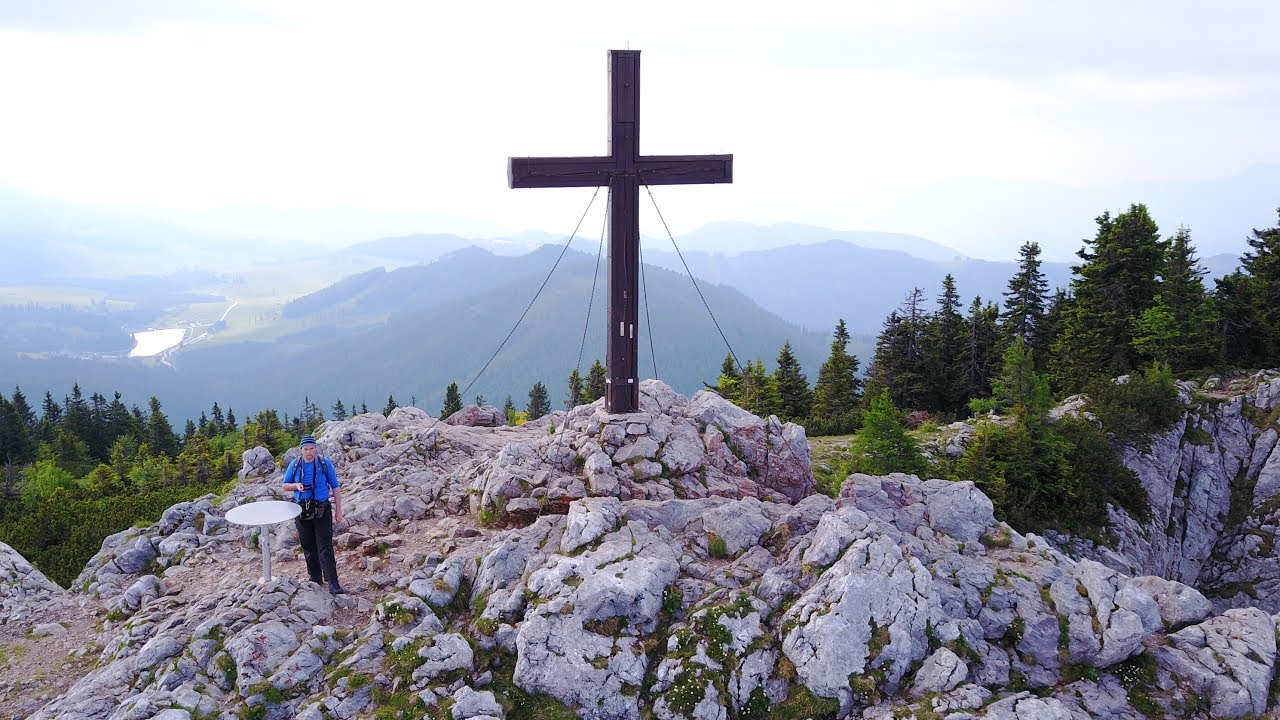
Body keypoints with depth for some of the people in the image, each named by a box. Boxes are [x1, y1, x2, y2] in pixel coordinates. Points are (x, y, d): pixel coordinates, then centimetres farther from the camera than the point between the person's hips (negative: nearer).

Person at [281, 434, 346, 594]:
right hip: (302, 512, 3)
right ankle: (315, 578, 25)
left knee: (325, 547, -9)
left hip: (322, 511, -3)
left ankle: (332, 583, -13)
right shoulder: (295, 464, 2)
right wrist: (297, 485, -12)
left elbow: (335, 487, 1)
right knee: (308, 547, 11)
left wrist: (338, 510, -2)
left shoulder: (325, 463, -4)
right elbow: (284, 485, 10)